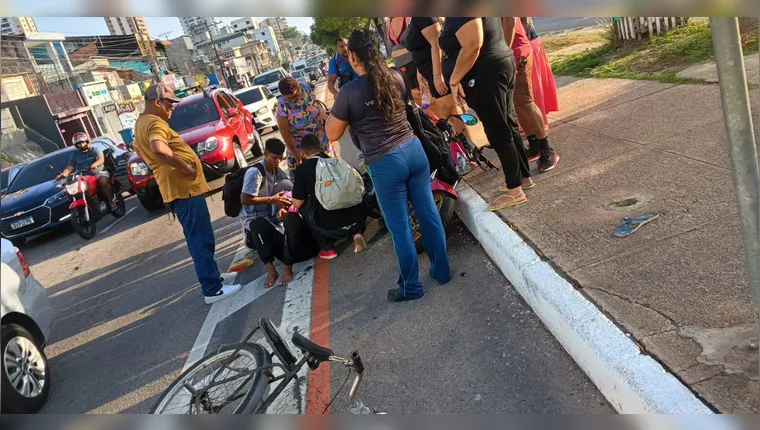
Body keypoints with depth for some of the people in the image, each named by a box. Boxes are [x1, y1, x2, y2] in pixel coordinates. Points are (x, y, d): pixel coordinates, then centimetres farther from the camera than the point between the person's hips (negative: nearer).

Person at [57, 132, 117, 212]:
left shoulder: (95, 149, 5)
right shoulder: (74, 154, 16)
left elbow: (101, 159, -15)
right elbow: (70, 167, 6)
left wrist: (95, 164, -39)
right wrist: (63, 174, -16)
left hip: (99, 172, -4)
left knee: (102, 181, -38)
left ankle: (111, 201, -31)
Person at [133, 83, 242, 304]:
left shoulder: (141, 123, 17)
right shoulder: (155, 123, -17)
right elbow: (159, 149, -37)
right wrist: (184, 167, -25)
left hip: (177, 189, 11)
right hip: (184, 188, -11)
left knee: (197, 239, 19)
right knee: (202, 240, -5)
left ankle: (214, 276, 32)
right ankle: (212, 289, 0)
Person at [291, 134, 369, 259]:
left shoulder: (302, 169, -1)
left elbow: (297, 204, 4)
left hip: (332, 226, -4)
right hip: (358, 218, 5)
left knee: (303, 206, 19)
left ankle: (327, 248, 15)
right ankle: (357, 232, 11)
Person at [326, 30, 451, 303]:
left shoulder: (348, 93, -13)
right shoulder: (396, 77, 3)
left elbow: (332, 135, -2)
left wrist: (331, 110, 15)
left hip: (385, 163, -5)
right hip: (413, 149, 5)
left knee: (400, 228, 8)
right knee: (428, 213, 16)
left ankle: (411, 287, 23)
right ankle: (441, 270, 31)